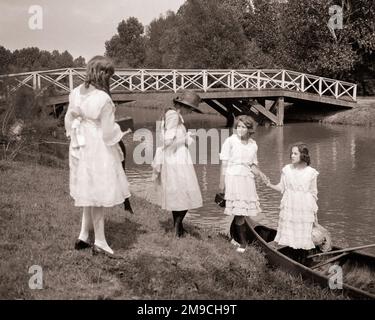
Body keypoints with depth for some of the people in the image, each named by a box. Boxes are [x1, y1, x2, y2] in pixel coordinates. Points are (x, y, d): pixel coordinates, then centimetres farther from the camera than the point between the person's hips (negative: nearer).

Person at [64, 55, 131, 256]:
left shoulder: (75, 93, 0)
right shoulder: (103, 99, -21)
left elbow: (69, 121, 9)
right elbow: (108, 132, -16)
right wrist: (118, 149, 1)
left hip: (80, 150, 7)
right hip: (98, 150, -7)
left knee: (90, 195, 21)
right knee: (98, 196, 4)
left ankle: (83, 237, 26)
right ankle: (99, 243, 15)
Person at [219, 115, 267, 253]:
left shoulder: (253, 144, 8)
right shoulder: (230, 141, -6)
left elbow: (253, 165, 15)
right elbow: (224, 163, -5)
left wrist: (258, 172, -6)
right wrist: (222, 182, -7)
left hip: (247, 179, 4)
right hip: (232, 178, -4)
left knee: (241, 211, 5)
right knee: (238, 212, -4)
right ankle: (243, 241, 9)